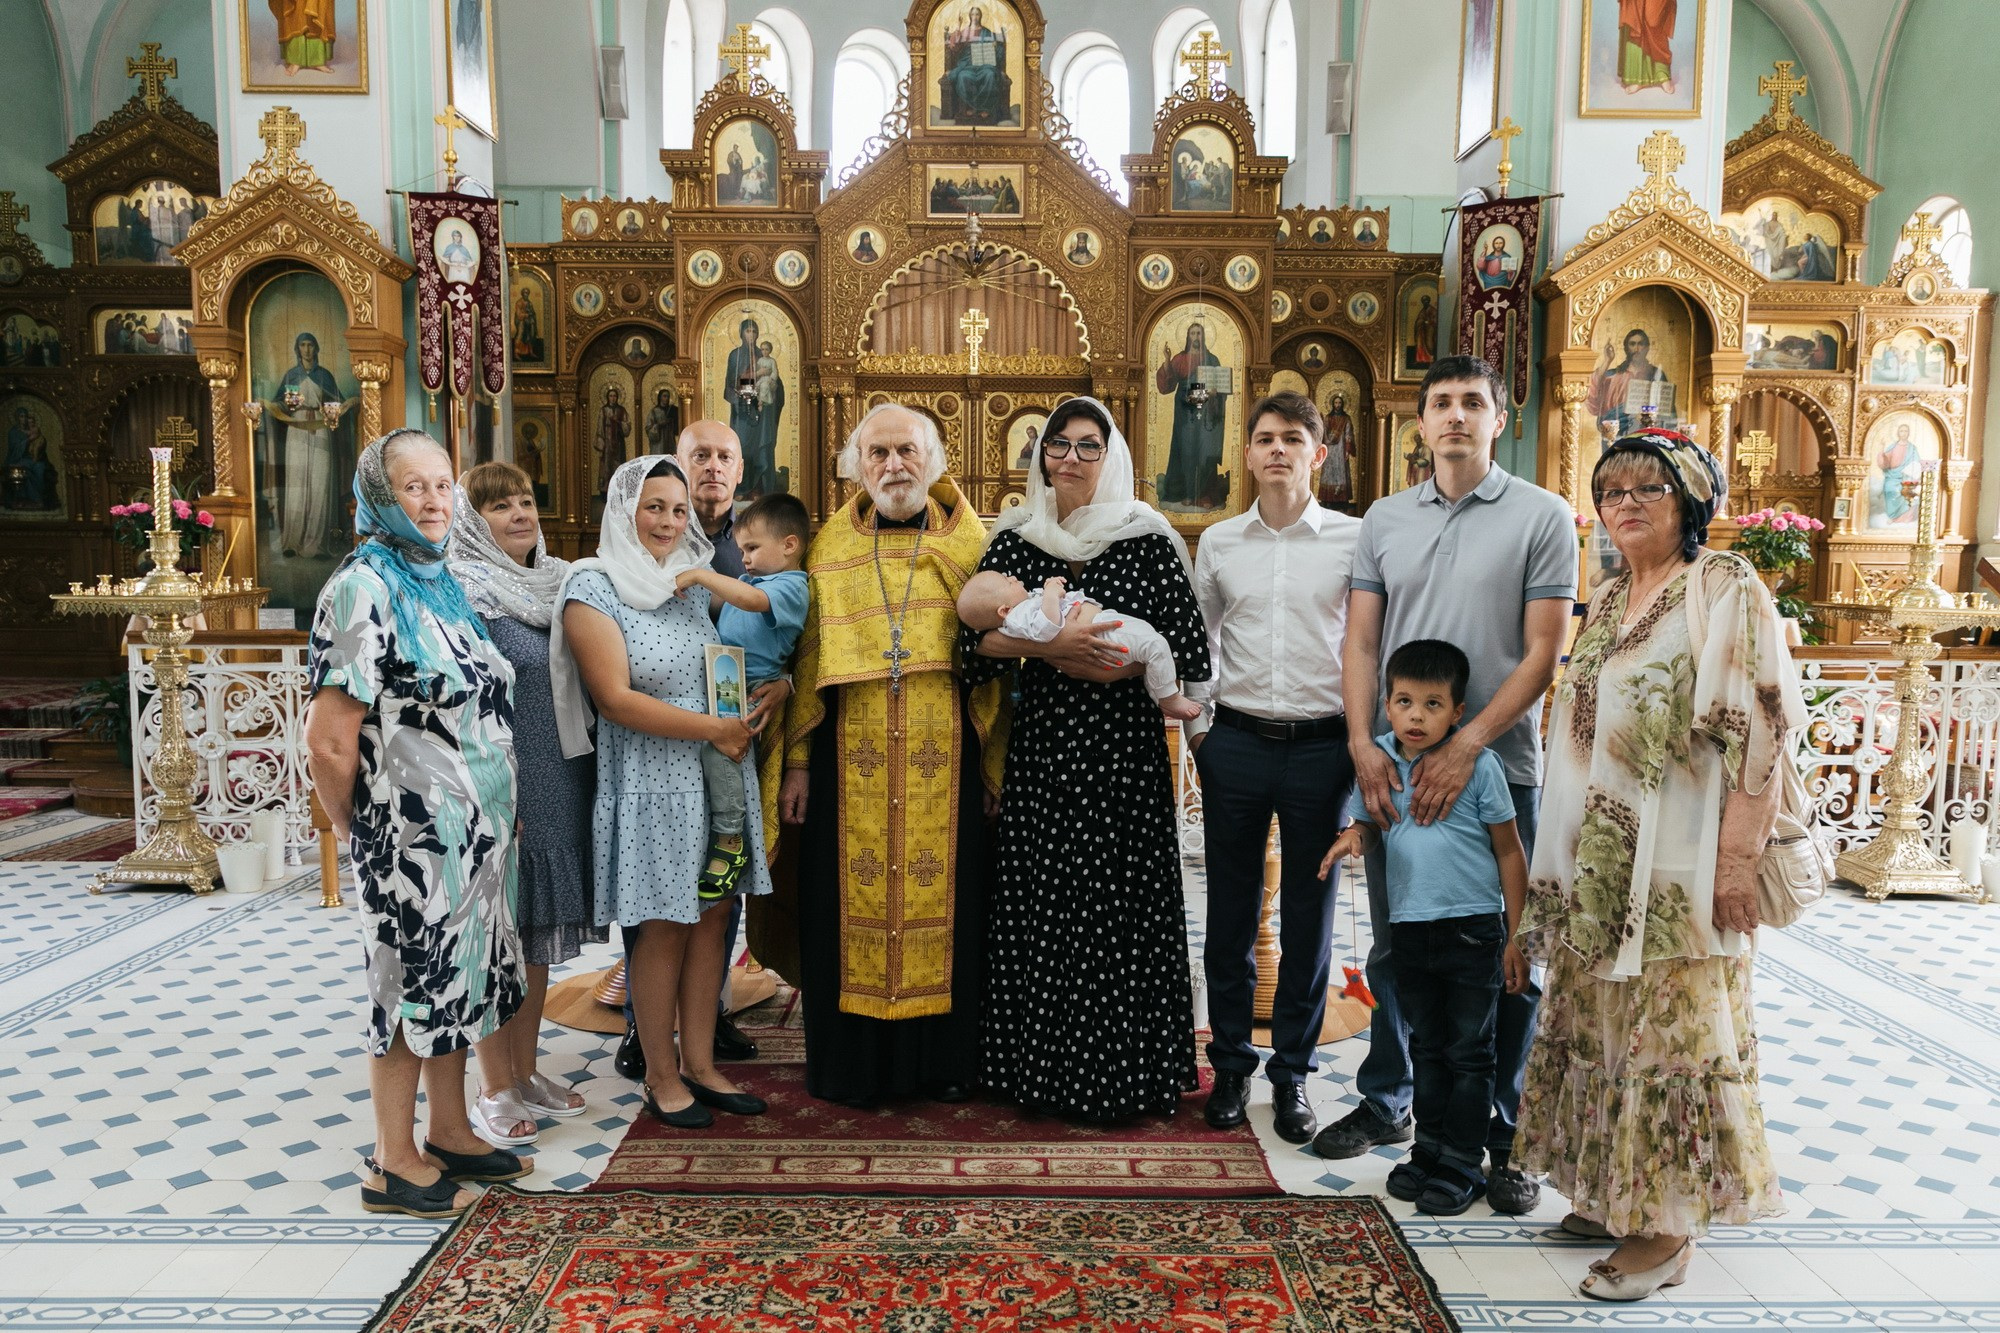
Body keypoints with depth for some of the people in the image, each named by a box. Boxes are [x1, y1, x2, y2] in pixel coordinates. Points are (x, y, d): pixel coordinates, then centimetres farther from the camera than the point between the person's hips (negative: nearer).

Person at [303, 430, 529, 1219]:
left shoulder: (441, 584, 11)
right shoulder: (363, 588, -14)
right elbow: (330, 740, -18)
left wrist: (495, 818, 13)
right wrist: (352, 826, -5)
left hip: (474, 827, 8)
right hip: (412, 832, -8)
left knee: (456, 976, 16)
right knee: (412, 984, 3)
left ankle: (450, 1136, 31)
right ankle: (394, 1165, 18)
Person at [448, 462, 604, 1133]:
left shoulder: (558, 583, 12)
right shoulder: (464, 592, -10)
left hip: (560, 790, 7)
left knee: (537, 934, 14)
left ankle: (526, 1071, 27)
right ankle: (495, 1087, 16)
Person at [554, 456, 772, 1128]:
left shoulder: (696, 585, 11)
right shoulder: (595, 588, -7)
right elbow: (615, 699, -15)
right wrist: (713, 729, -15)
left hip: (716, 775, 6)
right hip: (652, 783, -6)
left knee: (711, 916, 8)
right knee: (663, 927, 1)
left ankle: (700, 1064, 20)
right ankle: (662, 1076, 16)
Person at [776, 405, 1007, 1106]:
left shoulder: (970, 546, 5)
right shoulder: (831, 548, 8)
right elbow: (808, 658, 7)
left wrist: (995, 761, -5)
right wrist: (797, 760, 2)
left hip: (945, 757, 0)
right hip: (850, 754, 1)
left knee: (945, 889, 4)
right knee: (851, 893, 4)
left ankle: (944, 1058, 20)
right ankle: (855, 1061, 19)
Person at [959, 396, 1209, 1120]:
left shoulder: (1148, 540, 1)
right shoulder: (1013, 540, 7)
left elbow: (1191, 653, -2)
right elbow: (972, 640, -2)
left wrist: (1113, 666, -12)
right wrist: (1048, 645, -16)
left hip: (1126, 753, -2)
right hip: (1040, 751, 2)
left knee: (1121, 909, 0)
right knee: (1039, 909, 4)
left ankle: (1119, 1076, 15)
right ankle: (1042, 1069, 18)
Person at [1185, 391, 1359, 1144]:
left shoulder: (1353, 540, 1)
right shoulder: (1219, 543, 8)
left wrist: (1362, 736, -1)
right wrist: (1197, 728, 9)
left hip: (1321, 744, -2)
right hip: (1236, 743, 2)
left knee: (1309, 915, 6)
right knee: (1231, 912, 9)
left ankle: (1293, 1074, 20)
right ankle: (1231, 1064, 23)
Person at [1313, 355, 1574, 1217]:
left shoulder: (1542, 517, -1)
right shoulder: (1383, 521, 10)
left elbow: (1544, 652, -6)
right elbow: (1360, 643, 7)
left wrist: (1465, 745, -15)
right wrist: (1364, 746, -7)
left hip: (1498, 767, -3)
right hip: (1394, 767, 3)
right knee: (1395, 946, 14)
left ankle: (1501, 1136, 18)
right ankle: (1386, 1104, 31)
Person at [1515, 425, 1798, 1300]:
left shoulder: (1725, 591, -8)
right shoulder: (1607, 603, 14)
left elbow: (1759, 734, -14)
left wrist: (1738, 860, -20)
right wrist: (1564, 859, 16)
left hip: (1677, 864, -7)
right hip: (1596, 862, 7)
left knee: (1672, 1029, 0)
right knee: (1598, 1022, 13)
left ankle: (1668, 1225, 11)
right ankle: (1613, 1192, 27)